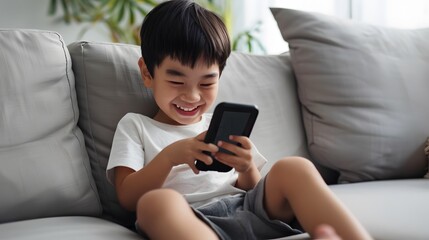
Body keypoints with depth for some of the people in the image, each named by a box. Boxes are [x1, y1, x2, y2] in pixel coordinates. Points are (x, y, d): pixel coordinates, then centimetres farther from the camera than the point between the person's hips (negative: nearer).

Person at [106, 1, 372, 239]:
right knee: (156, 202, -38)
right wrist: (169, 156, -13)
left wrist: (247, 168, -5)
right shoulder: (134, 125, 18)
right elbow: (128, 198, 4)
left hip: (249, 211, 4)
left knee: (295, 167, -23)